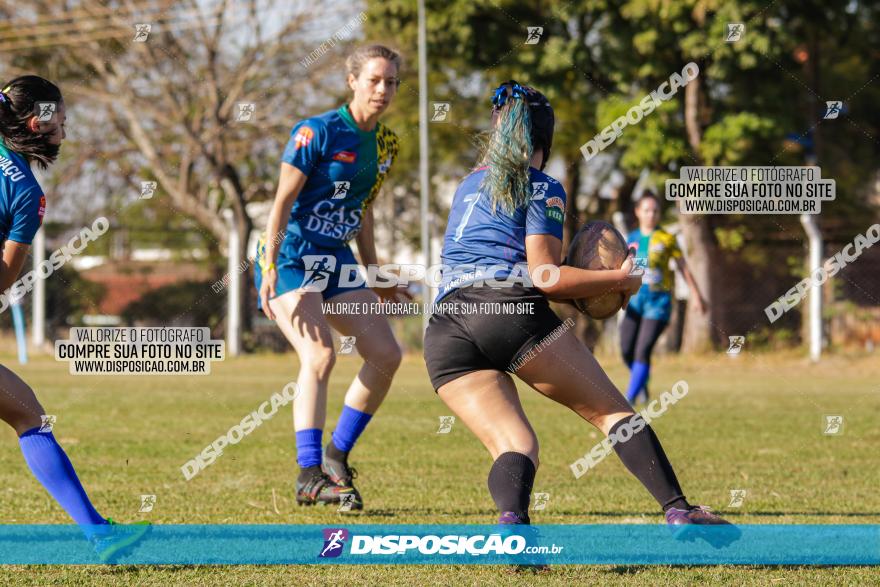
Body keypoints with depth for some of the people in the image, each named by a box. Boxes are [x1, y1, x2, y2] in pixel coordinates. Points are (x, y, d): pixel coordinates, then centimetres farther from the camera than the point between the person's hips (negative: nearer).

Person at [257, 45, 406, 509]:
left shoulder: (386, 143, 8)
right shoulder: (317, 132, -14)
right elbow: (283, 201, -14)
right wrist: (269, 268, -22)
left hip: (337, 261, 8)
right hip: (292, 257, -8)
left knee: (386, 355, -2)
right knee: (320, 355, -24)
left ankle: (336, 456, 12)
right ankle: (309, 476, -23)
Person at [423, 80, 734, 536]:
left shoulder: (469, 186, 28)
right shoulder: (543, 189, 7)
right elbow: (543, 276, -2)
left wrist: (571, 288, 34)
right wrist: (619, 280, 8)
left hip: (444, 335, 5)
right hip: (511, 311, -5)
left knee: (514, 445, 1)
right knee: (611, 411, 6)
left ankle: (512, 519, -31)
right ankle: (678, 512, -4)